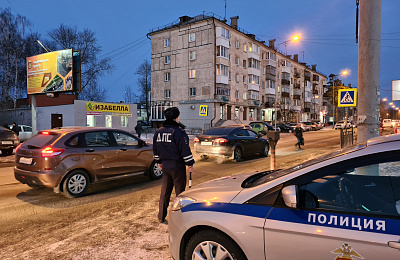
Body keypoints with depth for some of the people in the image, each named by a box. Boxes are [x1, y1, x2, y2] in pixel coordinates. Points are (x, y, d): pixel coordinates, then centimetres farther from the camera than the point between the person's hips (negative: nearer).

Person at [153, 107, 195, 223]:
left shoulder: (159, 132, 7)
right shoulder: (178, 132, -15)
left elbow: (155, 149, 16)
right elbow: (185, 149, -16)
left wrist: (159, 161, 27)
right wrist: (190, 164, -8)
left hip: (165, 166, 7)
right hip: (177, 166, -6)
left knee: (165, 191, 16)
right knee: (180, 191, 4)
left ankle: (161, 216, 24)